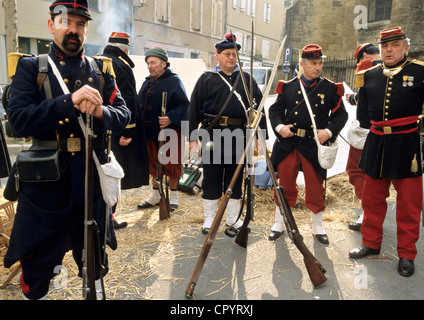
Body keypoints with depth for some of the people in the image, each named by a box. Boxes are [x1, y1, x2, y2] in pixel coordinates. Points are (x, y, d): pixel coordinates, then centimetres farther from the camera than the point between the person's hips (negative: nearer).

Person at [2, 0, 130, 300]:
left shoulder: (101, 69, 7)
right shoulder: (31, 67, -2)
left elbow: (123, 115, 1)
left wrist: (100, 111, -21)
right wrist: (70, 101, -27)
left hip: (91, 180, 3)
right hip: (45, 182, -2)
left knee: (94, 256, 20)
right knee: (39, 259, 14)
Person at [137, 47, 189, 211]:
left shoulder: (174, 81, -8)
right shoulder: (147, 82, 13)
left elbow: (184, 105, -15)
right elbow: (140, 105, 19)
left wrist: (170, 118, -29)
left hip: (170, 132, -7)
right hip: (151, 130, 7)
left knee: (171, 164, 3)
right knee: (154, 163, 15)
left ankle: (173, 196, 19)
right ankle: (155, 195, 29)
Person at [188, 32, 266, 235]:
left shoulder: (247, 79, 10)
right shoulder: (207, 79, 4)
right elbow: (194, 109, 2)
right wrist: (193, 137, -4)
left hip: (239, 137, 2)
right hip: (213, 136, -2)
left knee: (235, 179, 11)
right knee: (211, 180, 6)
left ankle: (233, 218, 25)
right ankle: (209, 218, 21)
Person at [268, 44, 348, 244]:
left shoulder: (330, 89, 3)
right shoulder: (288, 87, 5)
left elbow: (341, 115, 5)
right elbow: (275, 110, 10)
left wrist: (329, 131, -12)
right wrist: (279, 126, -9)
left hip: (314, 146, 0)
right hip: (288, 145, 1)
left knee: (315, 189, 9)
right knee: (284, 187, 10)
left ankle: (317, 227, 29)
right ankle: (279, 224, 27)